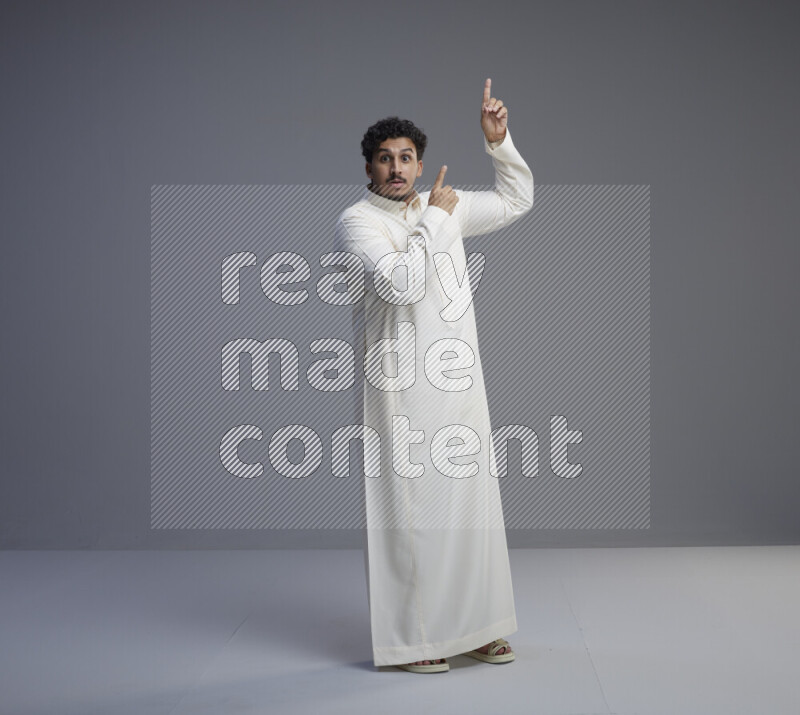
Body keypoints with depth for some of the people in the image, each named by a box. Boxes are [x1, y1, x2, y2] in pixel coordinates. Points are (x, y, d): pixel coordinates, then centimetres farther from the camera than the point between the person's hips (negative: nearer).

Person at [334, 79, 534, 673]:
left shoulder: (445, 207, 13)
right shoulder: (357, 222, -6)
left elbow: (516, 201, 25)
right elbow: (400, 284, -21)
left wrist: (498, 142, 11)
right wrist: (433, 219, -11)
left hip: (459, 387, 7)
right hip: (401, 393, -6)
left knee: (470, 502, 10)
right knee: (408, 509, -3)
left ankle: (473, 627, 21)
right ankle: (410, 639, 8)